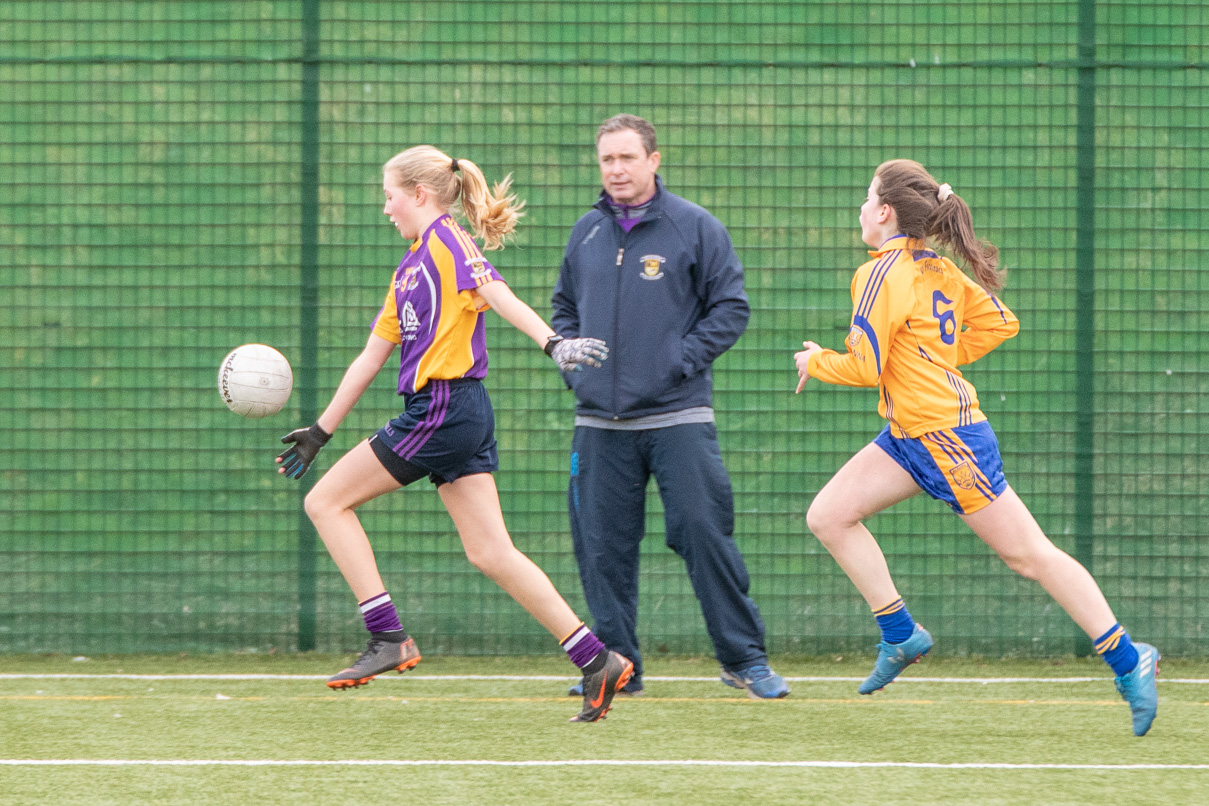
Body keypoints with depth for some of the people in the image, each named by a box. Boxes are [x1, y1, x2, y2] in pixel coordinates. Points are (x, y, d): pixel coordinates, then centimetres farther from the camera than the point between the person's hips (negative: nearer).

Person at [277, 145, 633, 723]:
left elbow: (498, 296, -21)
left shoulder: (445, 241, -5)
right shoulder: (409, 269, 23)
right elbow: (371, 357, 27)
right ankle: (597, 661, -1)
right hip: (465, 416, 9)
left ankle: (388, 638, -6)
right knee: (490, 552, 3)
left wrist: (553, 344, -36)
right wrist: (321, 431, 28)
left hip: (443, 408, -9)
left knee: (327, 502, -1)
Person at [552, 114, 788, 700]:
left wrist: (680, 360, -9)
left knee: (705, 533, -8)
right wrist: (573, 363, 8)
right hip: (600, 423, 4)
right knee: (603, 546, 3)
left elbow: (730, 308, -1)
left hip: (677, 416, -4)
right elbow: (564, 309, 24)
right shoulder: (586, 233, 12)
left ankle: (744, 658, 0)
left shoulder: (694, 228, -1)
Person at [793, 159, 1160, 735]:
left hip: (944, 436, -10)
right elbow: (1000, 323, 16)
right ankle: (900, 635, 6)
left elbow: (865, 368, -18)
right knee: (828, 515, 4)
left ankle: (1129, 662, 0)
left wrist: (815, 362, 0)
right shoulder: (937, 270, 10)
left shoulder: (882, 275, -16)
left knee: (1028, 555, -4)